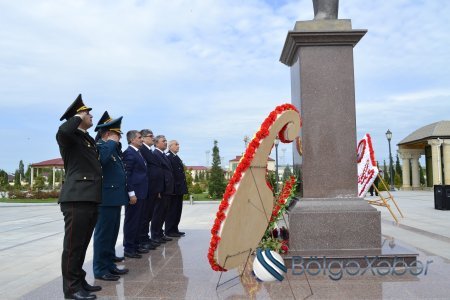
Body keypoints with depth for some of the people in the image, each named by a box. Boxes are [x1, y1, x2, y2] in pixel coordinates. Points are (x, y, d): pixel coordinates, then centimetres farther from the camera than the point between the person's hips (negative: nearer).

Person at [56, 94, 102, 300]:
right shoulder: (69, 138, -4)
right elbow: (62, 130, -26)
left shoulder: (90, 140, 21)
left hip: (91, 198, 8)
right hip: (77, 198, -8)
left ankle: (79, 281, 24)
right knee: (73, 244, -2)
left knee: (82, 244, 14)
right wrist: (78, 117, -12)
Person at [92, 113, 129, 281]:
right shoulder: (99, 146, -13)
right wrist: (112, 142, -18)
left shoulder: (112, 148, 18)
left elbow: (118, 164, 20)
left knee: (112, 234, 16)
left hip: (115, 198, 10)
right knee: (103, 234, -1)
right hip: (107, 198, -10)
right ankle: (100, 269, 7)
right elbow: (102, 159, -33)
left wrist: (117, 145, 15)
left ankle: (110, 264, 26)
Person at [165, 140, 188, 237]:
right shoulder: (167, 156, -11)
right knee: (172, 210, -2)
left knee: (178, 210, 13)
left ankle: (174, 229, 22)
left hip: (179, 188, 9)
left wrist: (183, 186, 14)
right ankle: (169, 231, 6)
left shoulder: (177, 157, 18)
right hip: (173, 188, -9)